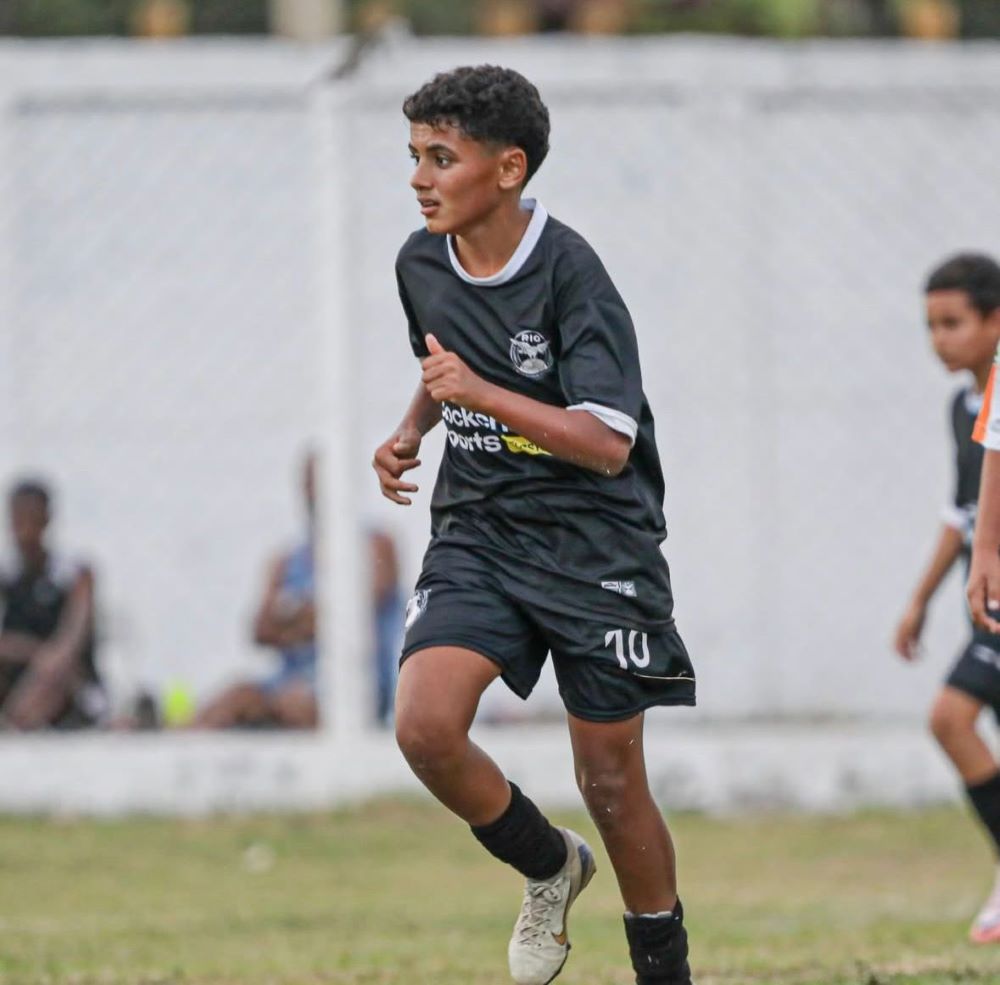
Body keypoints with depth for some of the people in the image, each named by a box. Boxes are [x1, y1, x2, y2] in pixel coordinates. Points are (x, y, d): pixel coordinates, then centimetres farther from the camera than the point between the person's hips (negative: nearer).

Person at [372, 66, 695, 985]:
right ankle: (550, 868, 8)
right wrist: (410, 433, 7)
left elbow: (607, 443, -21)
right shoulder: (420, 264, 2)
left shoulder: (569, 270, -17)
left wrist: (480, 393, -30)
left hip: (594, 548, -4)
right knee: (425, 726, -19)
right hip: (477, 531, 5)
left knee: (611, 782, 1)